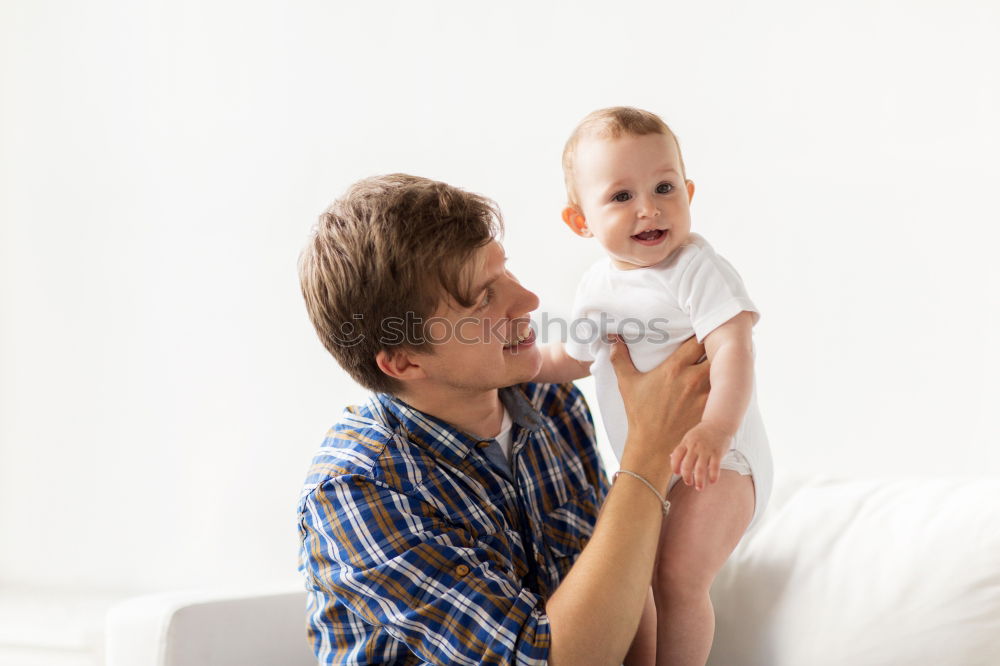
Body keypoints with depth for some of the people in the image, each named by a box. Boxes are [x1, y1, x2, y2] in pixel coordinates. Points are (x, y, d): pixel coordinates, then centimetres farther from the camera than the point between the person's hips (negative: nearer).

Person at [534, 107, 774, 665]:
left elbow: (734, 348, -31)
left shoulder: (698, 269, -19)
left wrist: (715, 429, -45)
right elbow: (575, 358, 20)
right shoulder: (598, 285, 3)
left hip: (716, 457, -8)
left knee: (678, 578, -17)